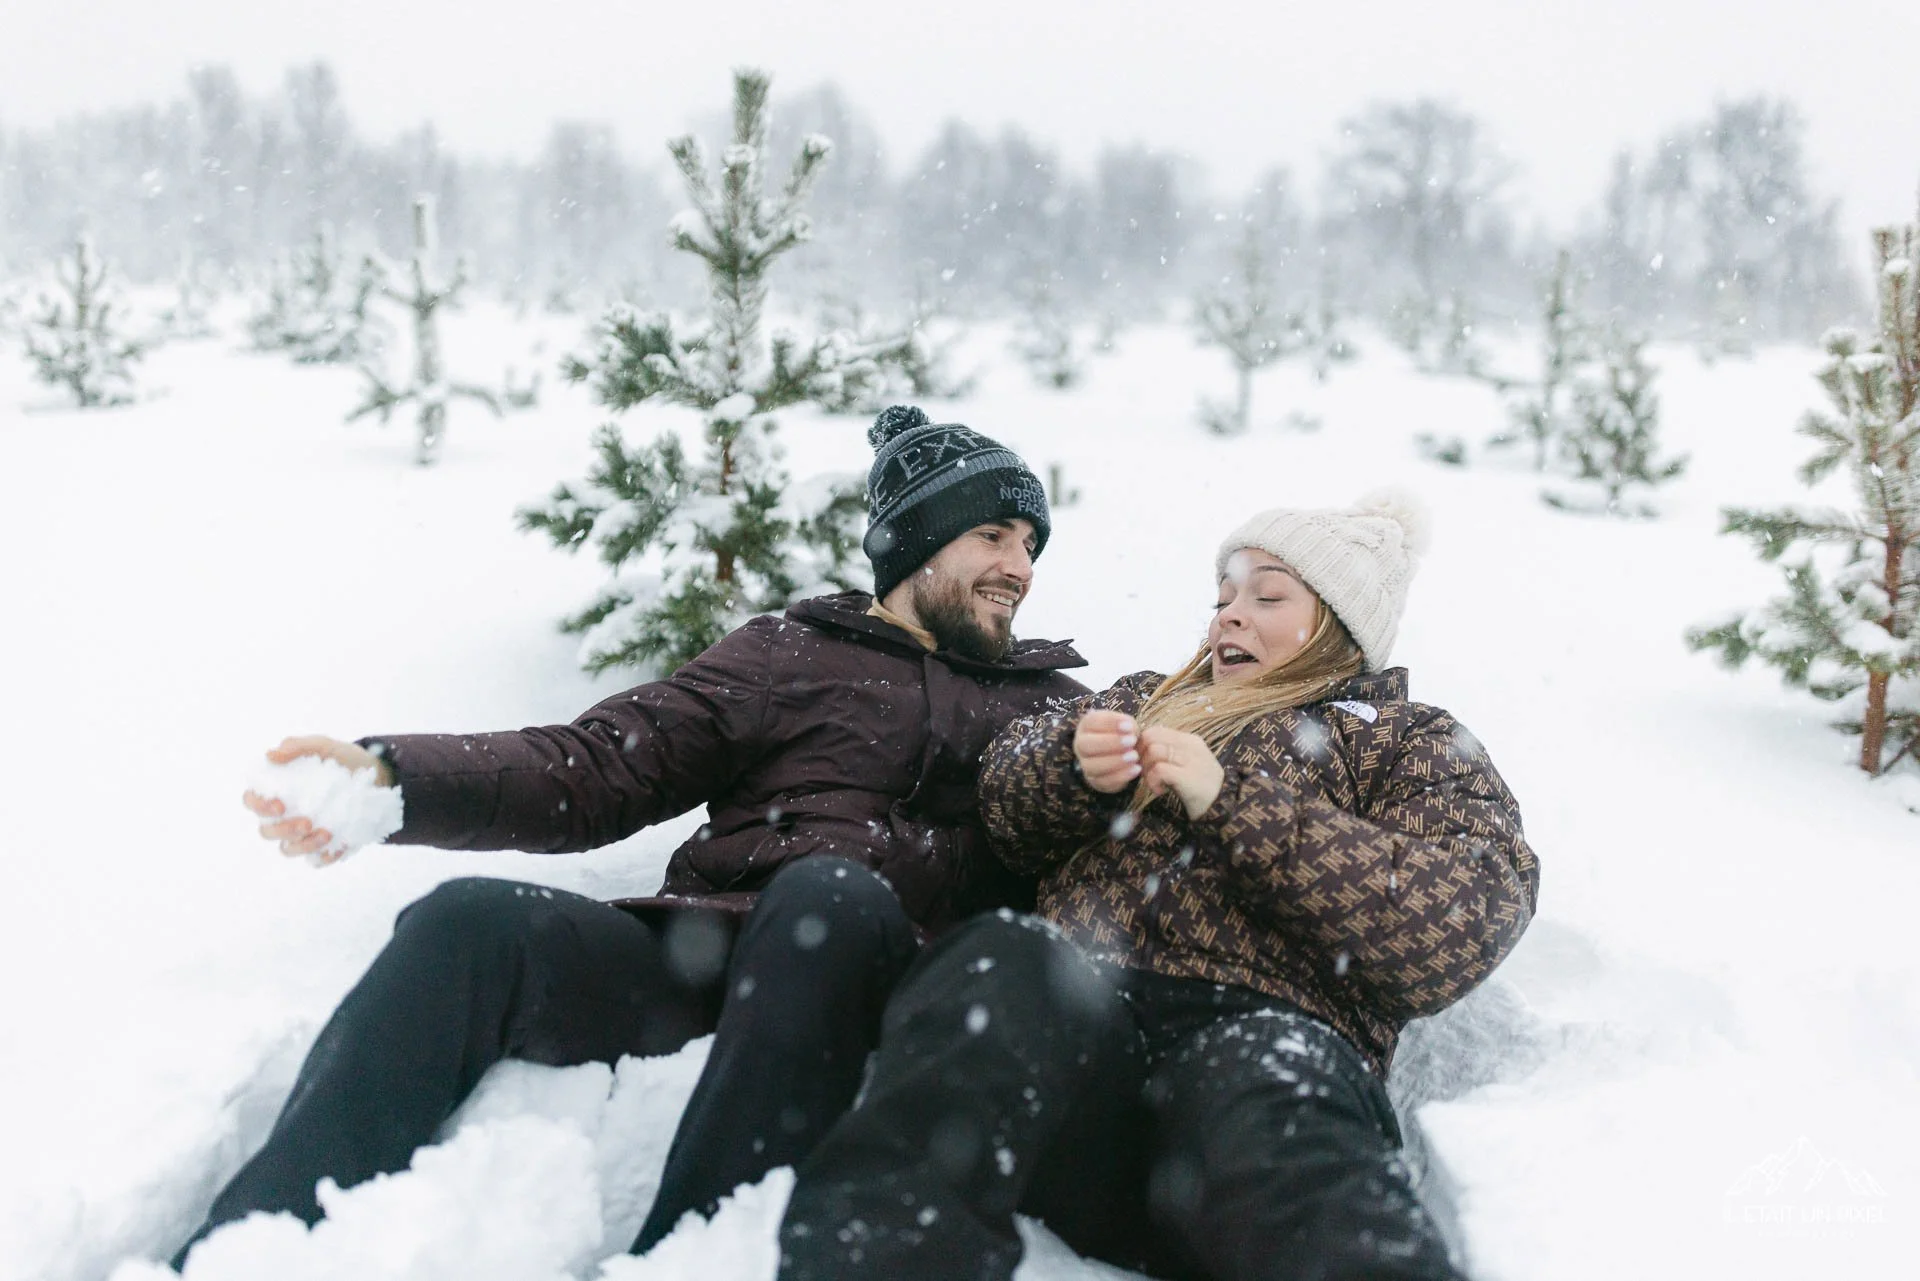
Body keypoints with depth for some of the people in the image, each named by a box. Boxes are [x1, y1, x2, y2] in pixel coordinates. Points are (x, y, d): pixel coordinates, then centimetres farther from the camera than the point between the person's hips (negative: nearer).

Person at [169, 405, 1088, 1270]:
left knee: (830, 896, -34)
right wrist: (392, 776, -6)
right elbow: (601, 768, 10)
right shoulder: (787, 655, 21)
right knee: (472, 923, -25)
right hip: (700, 956, 1)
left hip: (875, 988, -1)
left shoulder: (1048, 708, 26)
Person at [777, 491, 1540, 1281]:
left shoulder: (1414, 743, 23)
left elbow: (1468, 924, 1)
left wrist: (1234, 803, -5)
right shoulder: (1150, 700, 37)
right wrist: (1077, 764, 0)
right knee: (1001, 962, -34)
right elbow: (1007, 795, 24)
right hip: (1074, 1013, 3)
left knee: (1268, 1097, -41)